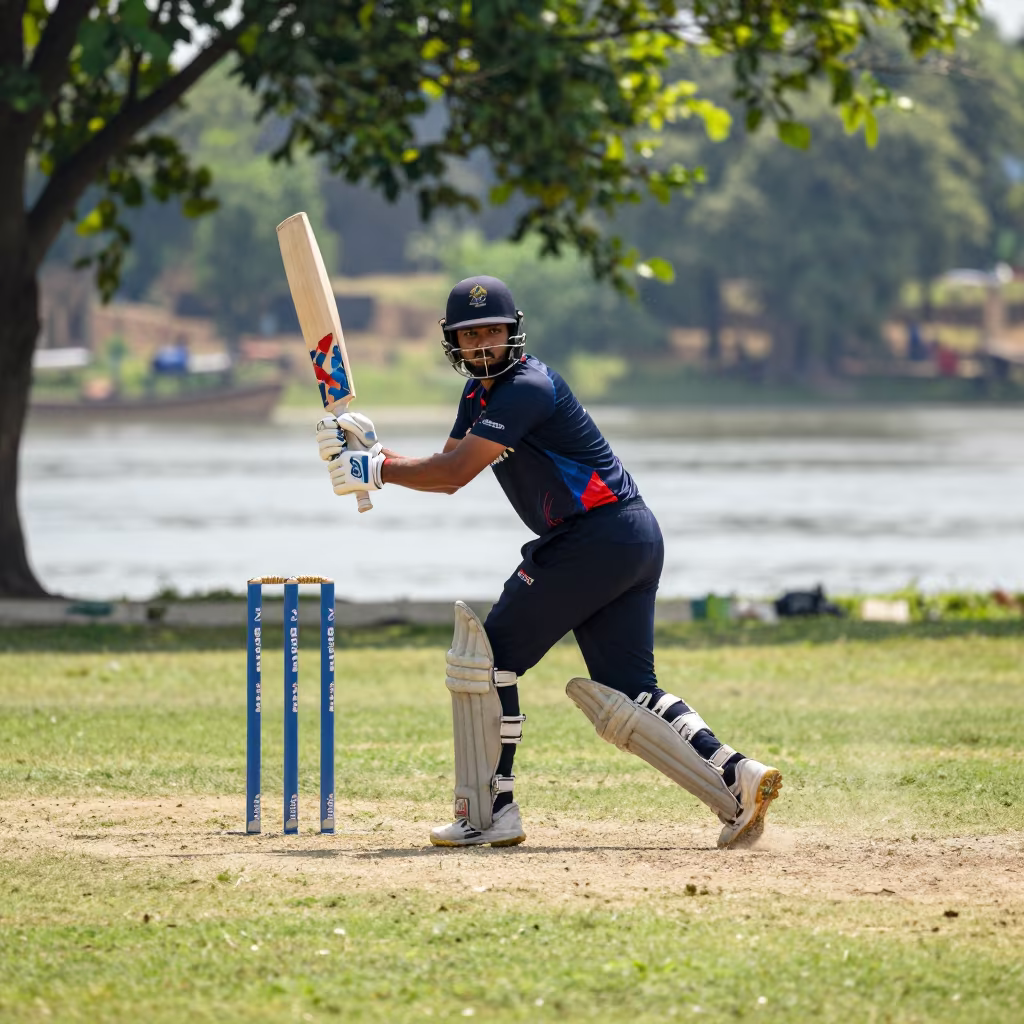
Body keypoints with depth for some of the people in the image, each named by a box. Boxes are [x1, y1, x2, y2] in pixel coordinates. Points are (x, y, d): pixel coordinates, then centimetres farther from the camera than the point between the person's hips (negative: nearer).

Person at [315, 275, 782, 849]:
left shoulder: (528, 387, -14)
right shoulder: (482, 391, 17)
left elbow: (454, 474, -19)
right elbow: (446, 475, 19)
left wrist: (376, 470, -10)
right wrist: (372, 448, 6)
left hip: (597, 536, -10)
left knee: (489, 655, -4)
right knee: (627, 694, 6)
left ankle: (488, 813, -2)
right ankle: (737, 780, -6)